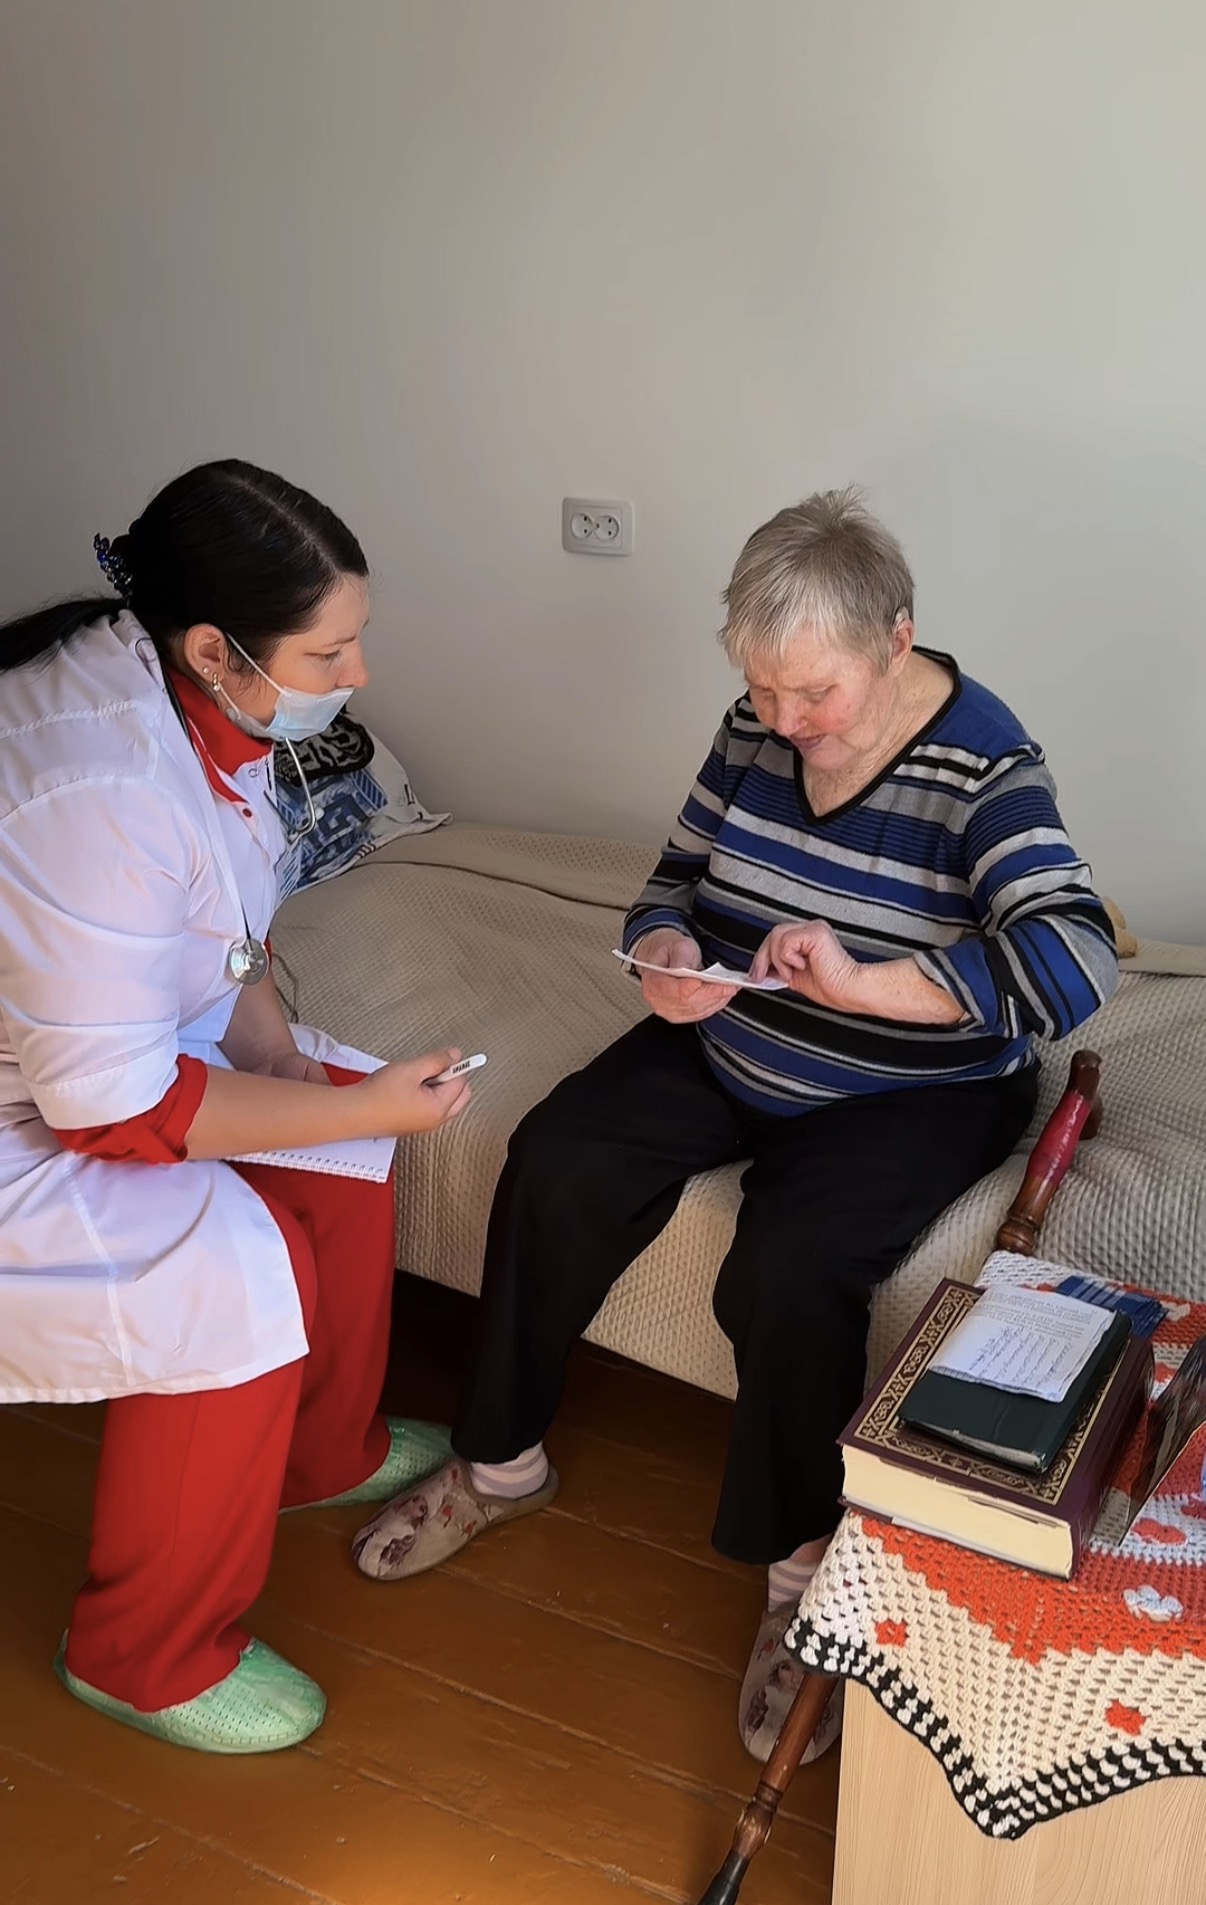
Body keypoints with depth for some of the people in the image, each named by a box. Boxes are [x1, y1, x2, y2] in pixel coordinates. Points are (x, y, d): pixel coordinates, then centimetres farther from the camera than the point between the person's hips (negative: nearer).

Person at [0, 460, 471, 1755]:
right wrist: (361, 1106, -24)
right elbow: (112, 1105, -30)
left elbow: (215, 931, 9)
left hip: (113, 1032, 9)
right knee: (245, 1274, -22)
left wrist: (275, 1046, -8)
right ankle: (146, 1657, 0)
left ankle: (328, 1451, 25)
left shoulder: (193, 692, -6)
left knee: (346, 1143, 2)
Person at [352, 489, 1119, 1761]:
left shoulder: (982, 769, -22)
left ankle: (804, 1571, -3)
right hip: (730, 1045, 6)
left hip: (910, 1093, -5)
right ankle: (499, 1464, 9)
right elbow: (679, 875, 7)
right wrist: (663, 955, -16)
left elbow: (1073, 966, -35)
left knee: (787, 1265, -30)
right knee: (555, 1163, -12)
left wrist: (860, 981, -42)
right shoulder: (760, 727, -5)